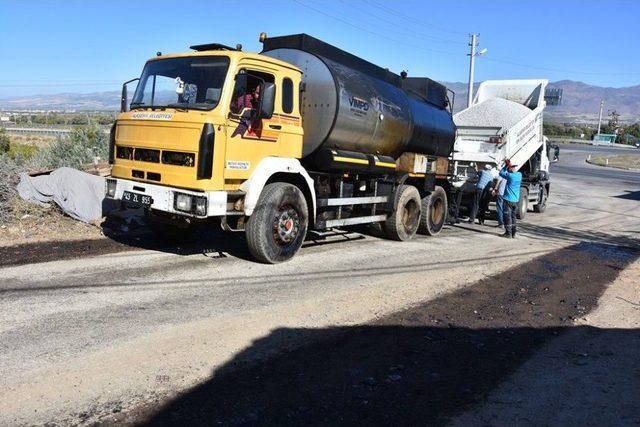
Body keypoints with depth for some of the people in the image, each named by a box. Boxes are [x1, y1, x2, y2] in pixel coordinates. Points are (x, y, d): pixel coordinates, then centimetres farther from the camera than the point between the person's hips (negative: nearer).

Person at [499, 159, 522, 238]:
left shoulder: (510, 175, -16)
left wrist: (506, 165, 2)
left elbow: (501, 173, -2)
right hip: (516, 200, 6)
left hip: (508, 199, -6)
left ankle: (508, 233, 3)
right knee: (513, 217, 14)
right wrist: (508, 165, 11)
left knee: (507, 216, 2)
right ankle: (513, 233, 15)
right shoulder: (520, 175, 3)